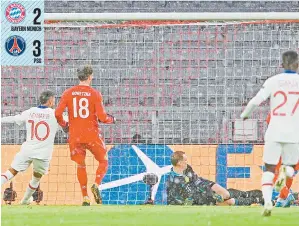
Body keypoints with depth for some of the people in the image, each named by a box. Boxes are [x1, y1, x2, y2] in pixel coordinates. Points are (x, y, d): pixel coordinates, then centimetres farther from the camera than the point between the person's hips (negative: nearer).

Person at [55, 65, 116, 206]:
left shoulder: (68, 93, 0)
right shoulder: (95, 94, -7)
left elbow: (58, 113, -5)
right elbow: (102, 117, -12)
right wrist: (112, 119, 9)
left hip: (75, 136, 3)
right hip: (92, 135, -3)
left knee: (80, 165, 14)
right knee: (103, 161, 14)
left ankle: (85, 197, 7)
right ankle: (96, 185, -12)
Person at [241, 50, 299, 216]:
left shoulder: (273, 81, 1)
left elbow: (255, 101, -4)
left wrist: (244, 115, 15)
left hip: (274, 132, 0)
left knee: (269, 170, 9)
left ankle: (267, 201, -16)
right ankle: (284, 172, -17)